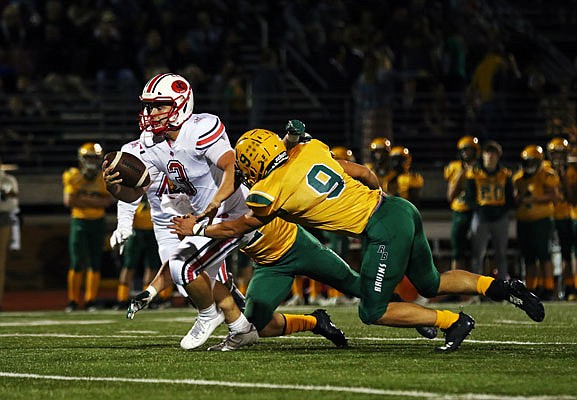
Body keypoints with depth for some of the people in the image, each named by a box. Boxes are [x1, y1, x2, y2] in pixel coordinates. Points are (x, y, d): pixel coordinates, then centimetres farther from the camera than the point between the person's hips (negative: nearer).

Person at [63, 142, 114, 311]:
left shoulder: (104, 179, 4)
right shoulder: (74, 177, -2)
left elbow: (108, 200, -9)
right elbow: (69, 201, -13)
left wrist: (83, 199, -17)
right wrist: (95, 201, -12)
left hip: (98, 223, 2)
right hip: (79, 222, -2)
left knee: (95, 263, 3)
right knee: (77, 263, -6)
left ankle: (91, 301, 9)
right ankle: (73, 301, 1)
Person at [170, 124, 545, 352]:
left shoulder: (269, 192, -8)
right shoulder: (310, 149, 9)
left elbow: (236, 228, 10)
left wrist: (197, 228, 25)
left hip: (383, 231, -8)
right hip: (398, 207, 8)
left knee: (373, 311, 4)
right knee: (431, 284, 26)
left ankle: (453, 321, 1)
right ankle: (504, 288, 13)